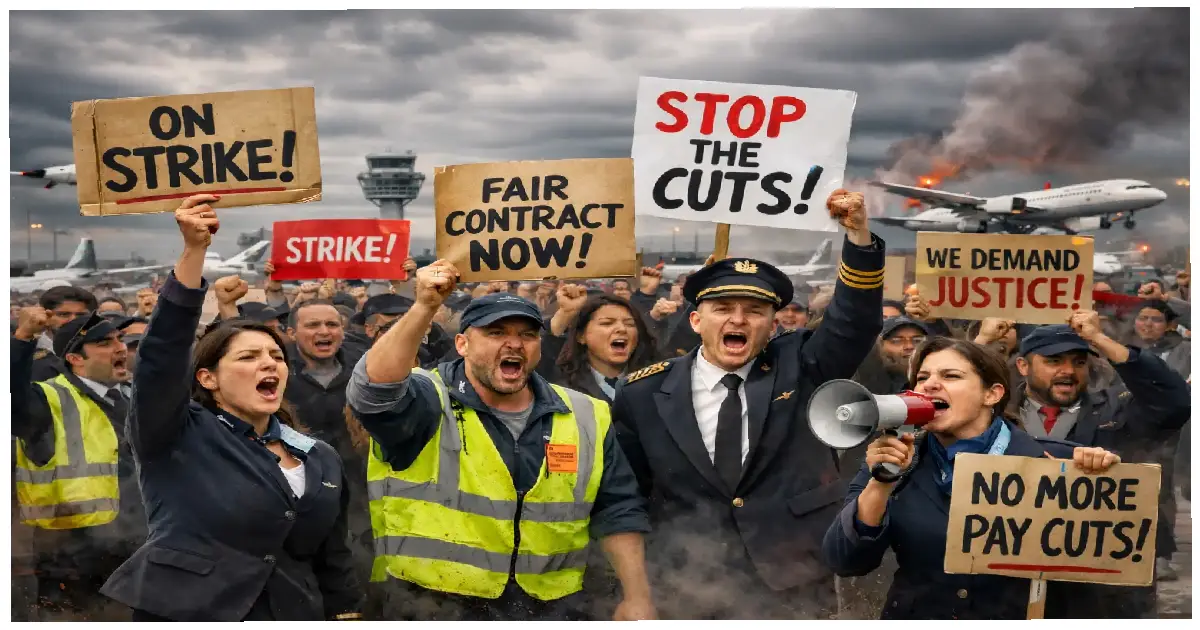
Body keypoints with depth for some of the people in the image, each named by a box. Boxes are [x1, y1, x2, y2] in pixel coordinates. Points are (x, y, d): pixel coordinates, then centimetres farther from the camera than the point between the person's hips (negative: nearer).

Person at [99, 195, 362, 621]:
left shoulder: (321, 459, 6)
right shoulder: (174, 438, -6)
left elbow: (334, 565, 9)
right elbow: (161, 351, -21)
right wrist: (194, 251, -29)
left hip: (293, 614, 4)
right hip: (187, 613, -4)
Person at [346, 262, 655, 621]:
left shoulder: (585, 417, 4)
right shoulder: (428, 403, -8)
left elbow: (617, 510, 6)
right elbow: (373, 390, -29)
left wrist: (636, 597, 0)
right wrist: (425, 308, -38)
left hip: (551, 610, 4)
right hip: (431, 608, -3)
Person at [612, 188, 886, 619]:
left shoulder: (800, 368, 0)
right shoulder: (645, 394, -1)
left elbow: (855, 322, -13)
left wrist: (858, 232, -25)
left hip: (795, 593, 0)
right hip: (686, 595, 0)